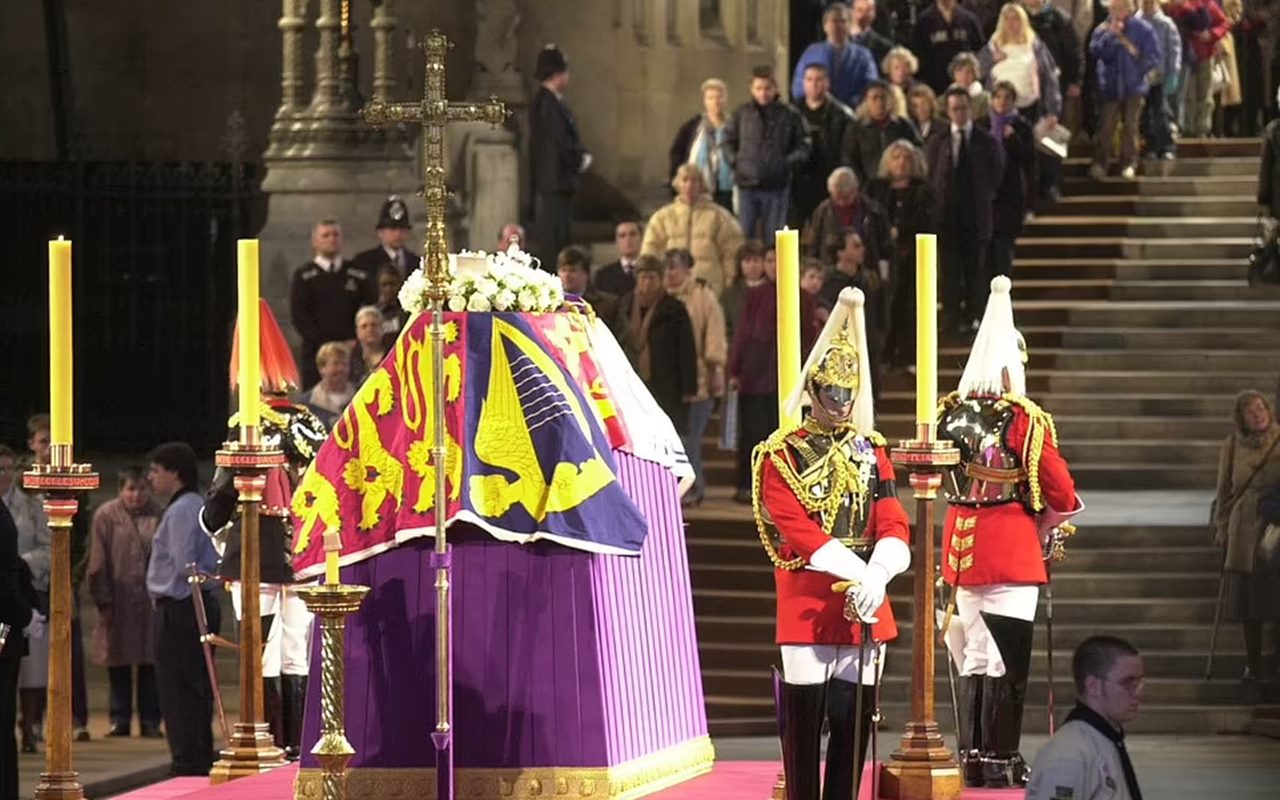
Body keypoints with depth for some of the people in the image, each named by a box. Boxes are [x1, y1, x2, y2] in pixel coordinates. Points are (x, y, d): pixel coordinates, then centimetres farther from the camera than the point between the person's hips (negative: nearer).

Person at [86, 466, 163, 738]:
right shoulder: (106, 516, -1)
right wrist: (104, 601, -6)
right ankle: (120, 720, 12)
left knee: (150, 664, 1)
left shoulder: (158, 516, 2)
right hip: (118, 604, 0)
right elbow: (98, 563, -1)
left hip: (150, 603, 0)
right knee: (118, 665, 5)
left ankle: (150, 722, 8)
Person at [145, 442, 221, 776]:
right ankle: (201, 763, 17)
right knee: (196, 692, 13)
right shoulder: (198, 507, 16)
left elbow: (183, 565, -21)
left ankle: (187, 764, -7)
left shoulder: (180, 511, -14)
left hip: (179, 608, -10)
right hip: (202, 604, 10)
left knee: (178, 691, -6)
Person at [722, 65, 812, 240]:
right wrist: (735, 162, 0)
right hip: (747, 185, 1)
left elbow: (803, 147, 5)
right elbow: (727, 142, 13)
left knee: (773, 237, 5)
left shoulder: (790, 115, 0)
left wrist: (788, 163, -9)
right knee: (745, 235, 4)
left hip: (777, 186, -1)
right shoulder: (741, 114, 4)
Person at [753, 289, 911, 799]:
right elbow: (798, 532, -14)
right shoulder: (781, 455, -3)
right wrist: (861, 571, -22)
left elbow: (893, 527, 2)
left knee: (855, 724, 6)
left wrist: (878, 576, -19)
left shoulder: (872, 452, 11)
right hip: (807, 605, -4)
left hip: (865, 603, 5)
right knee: (803, 724, -2)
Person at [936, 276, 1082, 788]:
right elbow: (1062, 496, -10)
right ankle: (1000, 761, 0)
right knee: (1006, 659, -1)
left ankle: (973, 756, 18)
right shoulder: (1025, 420, -13)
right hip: (1012, 551, -6)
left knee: (972, 655, 14)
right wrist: (1047, 525, 11)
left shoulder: (948, 414, 4)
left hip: (961, 545, 6)